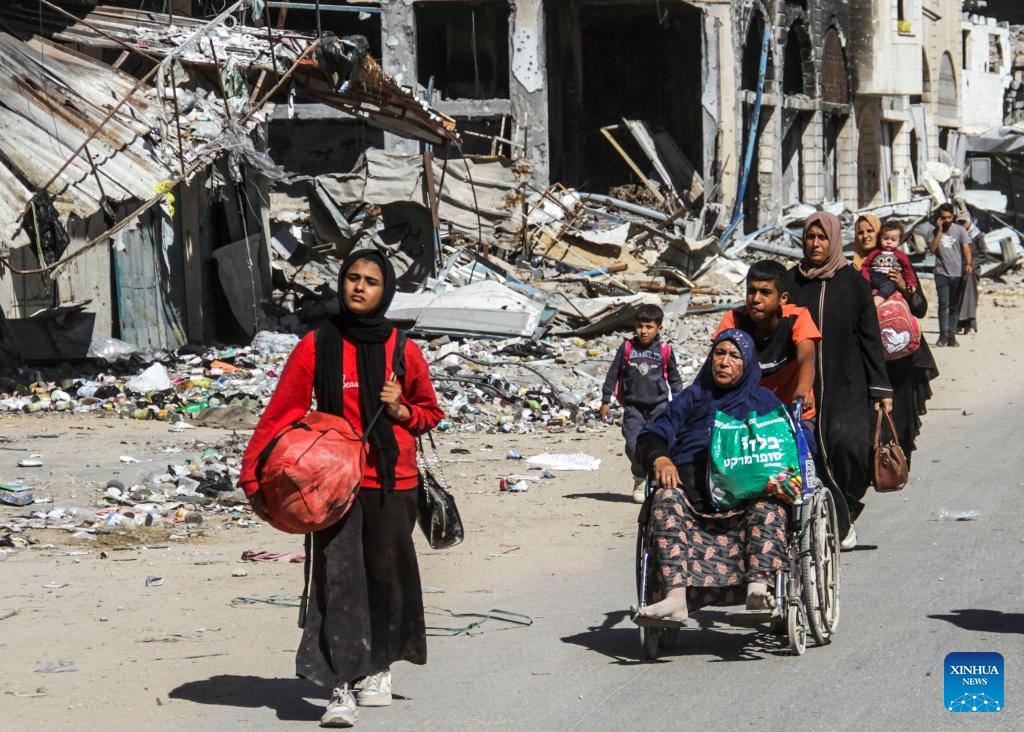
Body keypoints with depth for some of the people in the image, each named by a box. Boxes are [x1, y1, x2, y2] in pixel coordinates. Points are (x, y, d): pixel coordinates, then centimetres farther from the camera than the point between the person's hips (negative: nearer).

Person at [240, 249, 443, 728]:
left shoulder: (401, 349, 3)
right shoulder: (317, 346, 0)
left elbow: (430, 412, 15)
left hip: (392, 482, 2)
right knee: (337, 581, -10)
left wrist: (401, 410, -8)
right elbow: (281, 413, -2)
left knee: (386, 576, 10)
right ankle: (341, 689, -13)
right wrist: (254, 476, -9)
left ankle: (380, 665, 33)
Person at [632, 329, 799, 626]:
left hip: (747, 496, -1)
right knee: (666, 499, -33)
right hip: (691, 491, 1)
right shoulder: (692, 398, 28)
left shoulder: (764, 401, 26)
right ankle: (675, 596, -49)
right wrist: (659, 458, -7)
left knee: (768, 502, -35)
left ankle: (759, 586, -54)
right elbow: (651, 436, 18)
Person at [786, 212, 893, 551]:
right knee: (813, 453, -6)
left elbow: (870, 337, 3)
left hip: (847, 383, -2)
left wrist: (881, 389, -1)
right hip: (803, 384, 2)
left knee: (848, 441, -20)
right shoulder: (792, 282, 8)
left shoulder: (853, 282, 3)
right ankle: (839, 524, 4)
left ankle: (846, 509, 4)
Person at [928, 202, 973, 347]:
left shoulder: (959, 230, 3)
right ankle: (943, 335, -13)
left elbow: (966, 248, -6)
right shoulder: (935, 232, 7)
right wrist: (939, 231, -10)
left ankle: (951, 335, 7)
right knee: (944, 304, -12)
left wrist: (968, 263, -23)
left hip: (957, 274, 0)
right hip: (942, 273, 0)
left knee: (954, 306, 4)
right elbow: (932, 249, -7)